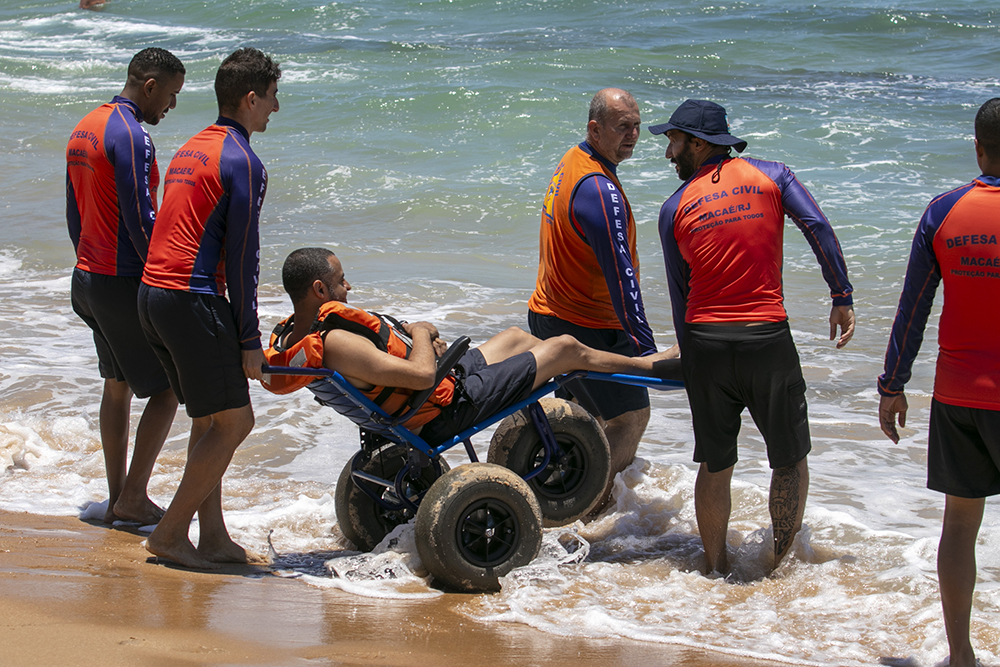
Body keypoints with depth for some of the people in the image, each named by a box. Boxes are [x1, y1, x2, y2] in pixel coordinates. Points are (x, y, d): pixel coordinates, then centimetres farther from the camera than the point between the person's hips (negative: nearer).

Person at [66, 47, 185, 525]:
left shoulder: (85, 128, 12)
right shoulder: (131, 137, -18)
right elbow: (140, 221, -21)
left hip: (88, 276, 10)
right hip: (124, 283, -10)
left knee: (117, 385, 16)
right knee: (167, 387, -1)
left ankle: (117, 497, 20)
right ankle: (133, 498, 0)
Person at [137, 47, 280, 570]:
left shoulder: (191, 149, 18)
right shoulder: (243, 163, -10)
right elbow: (241, 257, -12)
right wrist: (249, 340, -8)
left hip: (152, 292, 9)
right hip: (193, 300, -9)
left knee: (209, 421, 14)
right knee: (234, 422, -2)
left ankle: (212, 536, 13)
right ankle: (170, 533, -1)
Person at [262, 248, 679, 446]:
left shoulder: (292, 335, -3)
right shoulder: (332, 344, -34)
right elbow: (421, 375, -35)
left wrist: (417, 340, 2)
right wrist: (421, 334, -15)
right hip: (449, 409, -10)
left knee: (516, 337, 29)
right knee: (565, 348, 3)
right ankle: (650, 365, 27)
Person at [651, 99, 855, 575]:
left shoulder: (675, 208, 5)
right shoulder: (771, 176, 4)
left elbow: (679, 292, 9)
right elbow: (818, 230, -10)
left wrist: (691, 364, 16)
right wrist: (842, 298, -8)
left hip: (704, 339, 2)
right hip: (766, 337, -2)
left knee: (714, 465, 12)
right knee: (790, 460, 12)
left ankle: (715, 568, 19)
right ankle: (781, 563, 16)